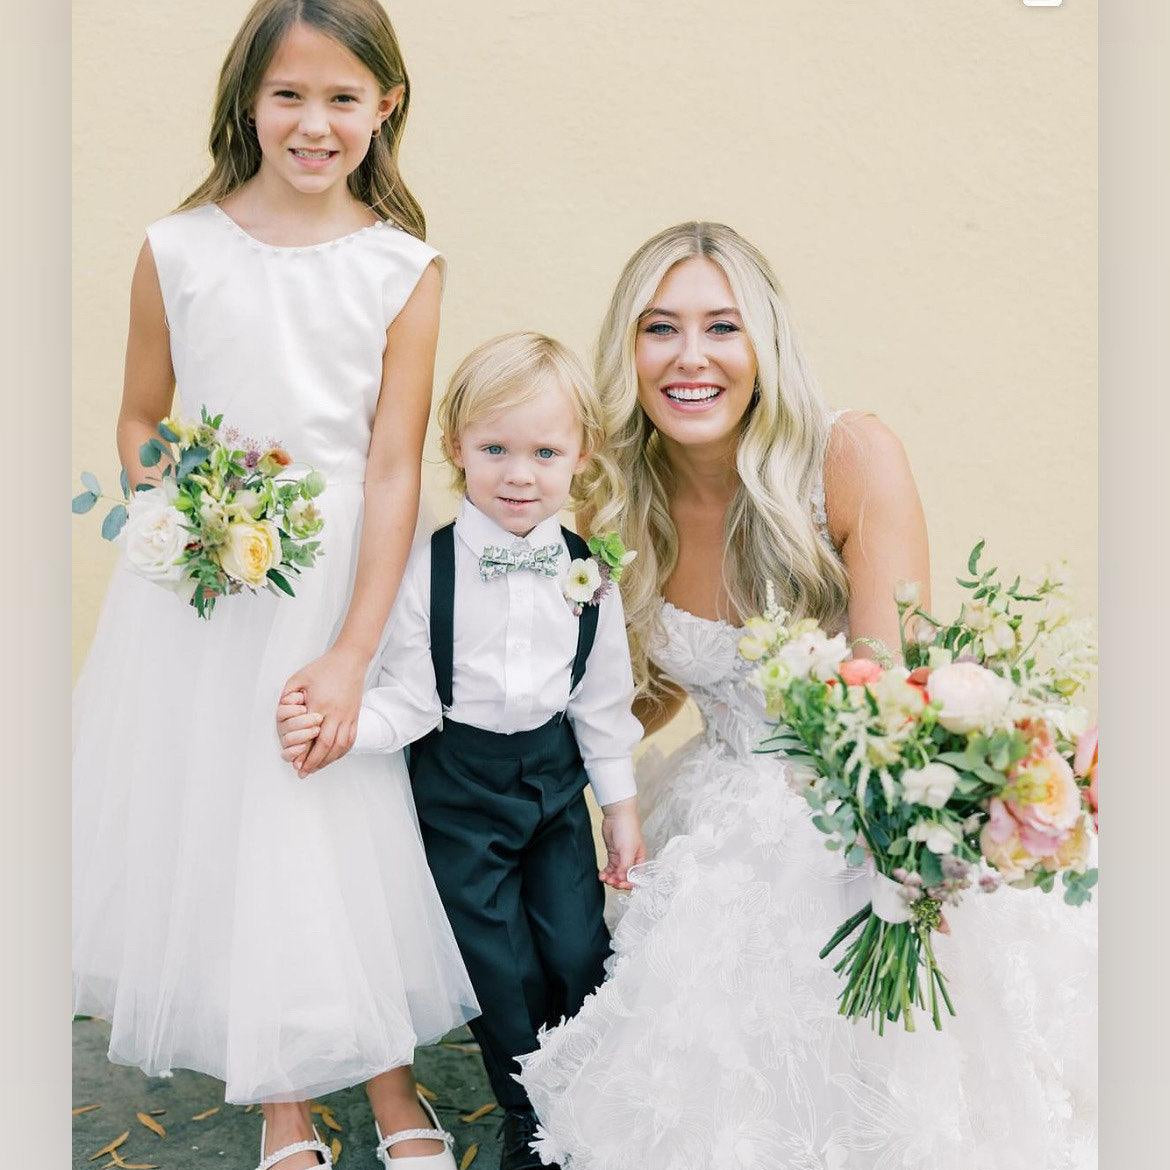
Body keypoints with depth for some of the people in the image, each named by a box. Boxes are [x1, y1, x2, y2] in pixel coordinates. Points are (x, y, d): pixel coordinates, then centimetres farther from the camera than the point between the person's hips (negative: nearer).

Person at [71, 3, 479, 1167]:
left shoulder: (401, 268, -6)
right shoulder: (178, 250, -3)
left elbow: (393, 468, -9)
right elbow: (140, 420, 7)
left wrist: (351, 655, -14)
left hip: (342, 585, -1)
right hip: (198, 592, 2)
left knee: (356, 828, 7)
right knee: (215, 824, 10)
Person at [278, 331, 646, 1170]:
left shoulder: (588, 573, -6)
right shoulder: (428, 568, -15)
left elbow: (603, 700, 3)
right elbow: (409, 698, -12)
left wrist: (621, 805, 7)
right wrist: (338, 727, -30)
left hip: (556, 775, 2)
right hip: (460, 785, -2)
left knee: (580, 956, 6)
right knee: (503, 971, 6)